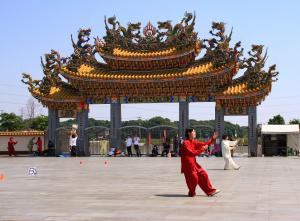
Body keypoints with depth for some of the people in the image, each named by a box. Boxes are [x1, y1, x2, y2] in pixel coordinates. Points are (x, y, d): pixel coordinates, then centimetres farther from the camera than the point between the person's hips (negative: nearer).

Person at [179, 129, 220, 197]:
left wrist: (213, 138, 1)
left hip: (194, 163, 9)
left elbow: (205, 144, 9)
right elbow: (192, 153, -24)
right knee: (193, 178, -5)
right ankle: (191, 193, 18)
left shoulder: (194, 142, 9)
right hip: (187, 165, -9)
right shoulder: (185, 143, -17)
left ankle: (210, 191, 13)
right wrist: (202, 149, -22)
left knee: (203, 175, 6)